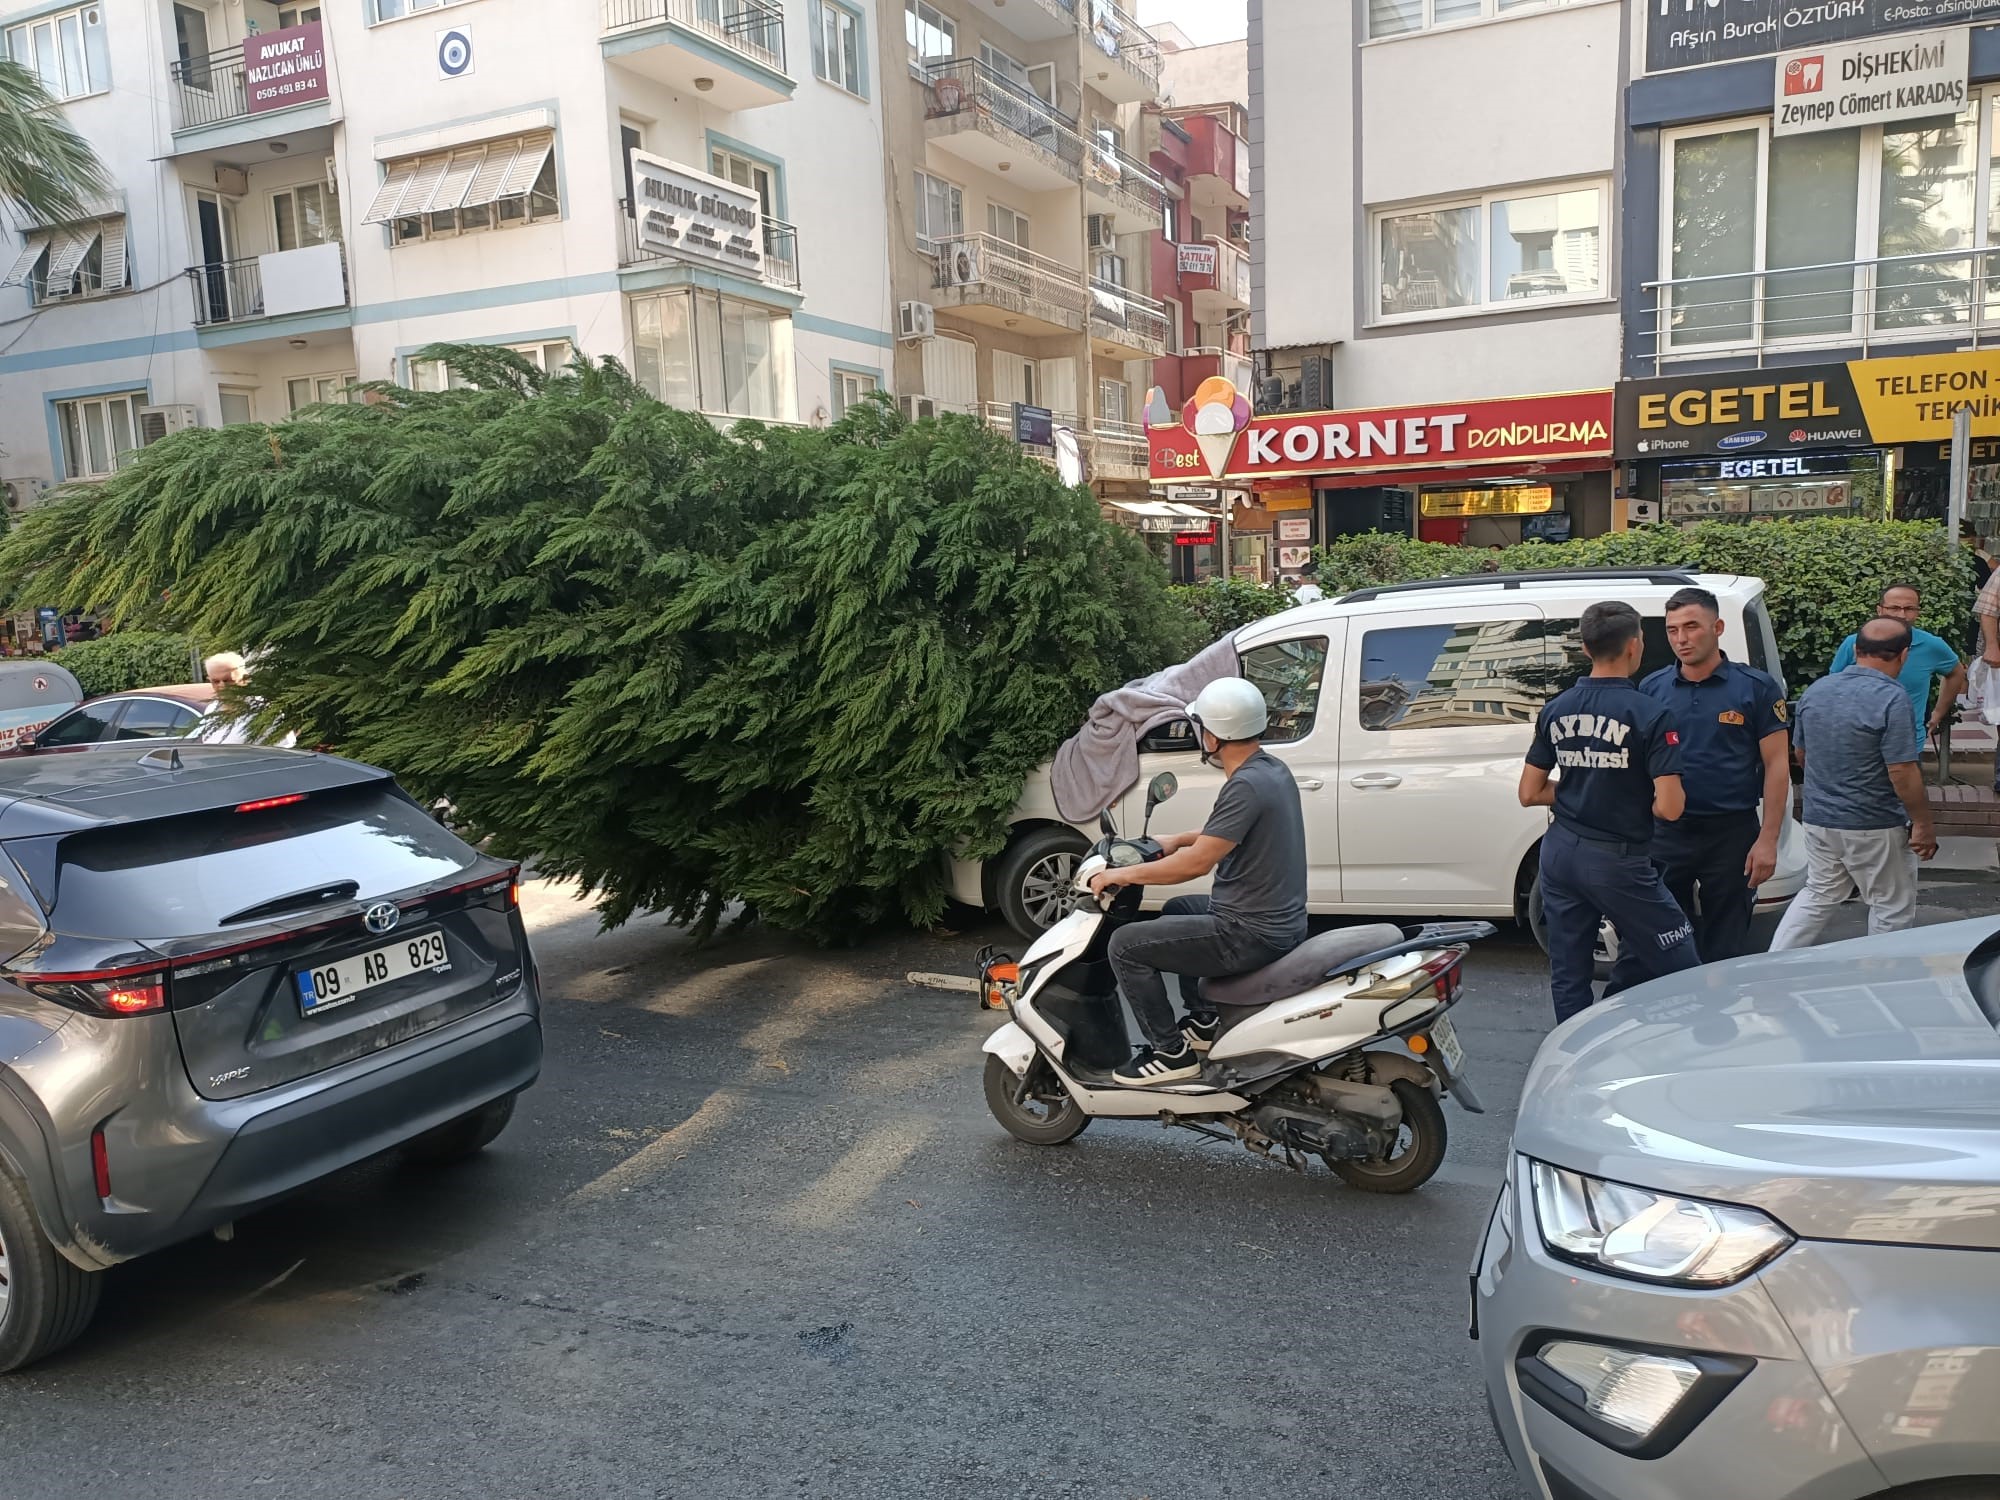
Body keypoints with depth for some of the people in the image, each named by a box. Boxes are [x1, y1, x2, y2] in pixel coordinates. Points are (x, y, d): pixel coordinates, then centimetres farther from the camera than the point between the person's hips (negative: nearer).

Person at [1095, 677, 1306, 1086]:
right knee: (1178, 910, 32)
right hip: (1278, 920, 10)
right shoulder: (1272, 769, 6)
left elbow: (1197, 862, -26)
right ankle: (1204, 1021, 32)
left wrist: (1122, 874, -16)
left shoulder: (1246, 785, -24)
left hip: (1252, 935, -10)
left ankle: (1171, 1053, 1)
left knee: (1126, 945, -7)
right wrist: (1179, 839, 21)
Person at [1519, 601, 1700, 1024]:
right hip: (1617, 859, -6)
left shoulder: (1555, 709, 4)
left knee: (1567, 975, 12)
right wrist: (1634, 797, 3)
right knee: (1680, 971, 8)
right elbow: (1669, 807, -17)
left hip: (1560, 851, 6)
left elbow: (1530, 793, 8)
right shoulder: (1651, 714, -13)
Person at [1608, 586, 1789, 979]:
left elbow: (1777, 765, -2)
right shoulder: (1652, 688, 4)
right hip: (1666, 833, 2)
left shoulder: (1756, 688, -2)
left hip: (1731, 835, -1)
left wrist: (1768, 839, -9)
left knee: (1725, 949, 10)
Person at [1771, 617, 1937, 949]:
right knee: (1893, 908, 11)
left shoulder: (1815, 691, 2)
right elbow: (1902, 773, -20)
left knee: (1817, 895, 17)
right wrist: (1923, 825, -11)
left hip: (1818, 819, 6)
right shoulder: (1891, 699, -19)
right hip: (1874, 827, -6)